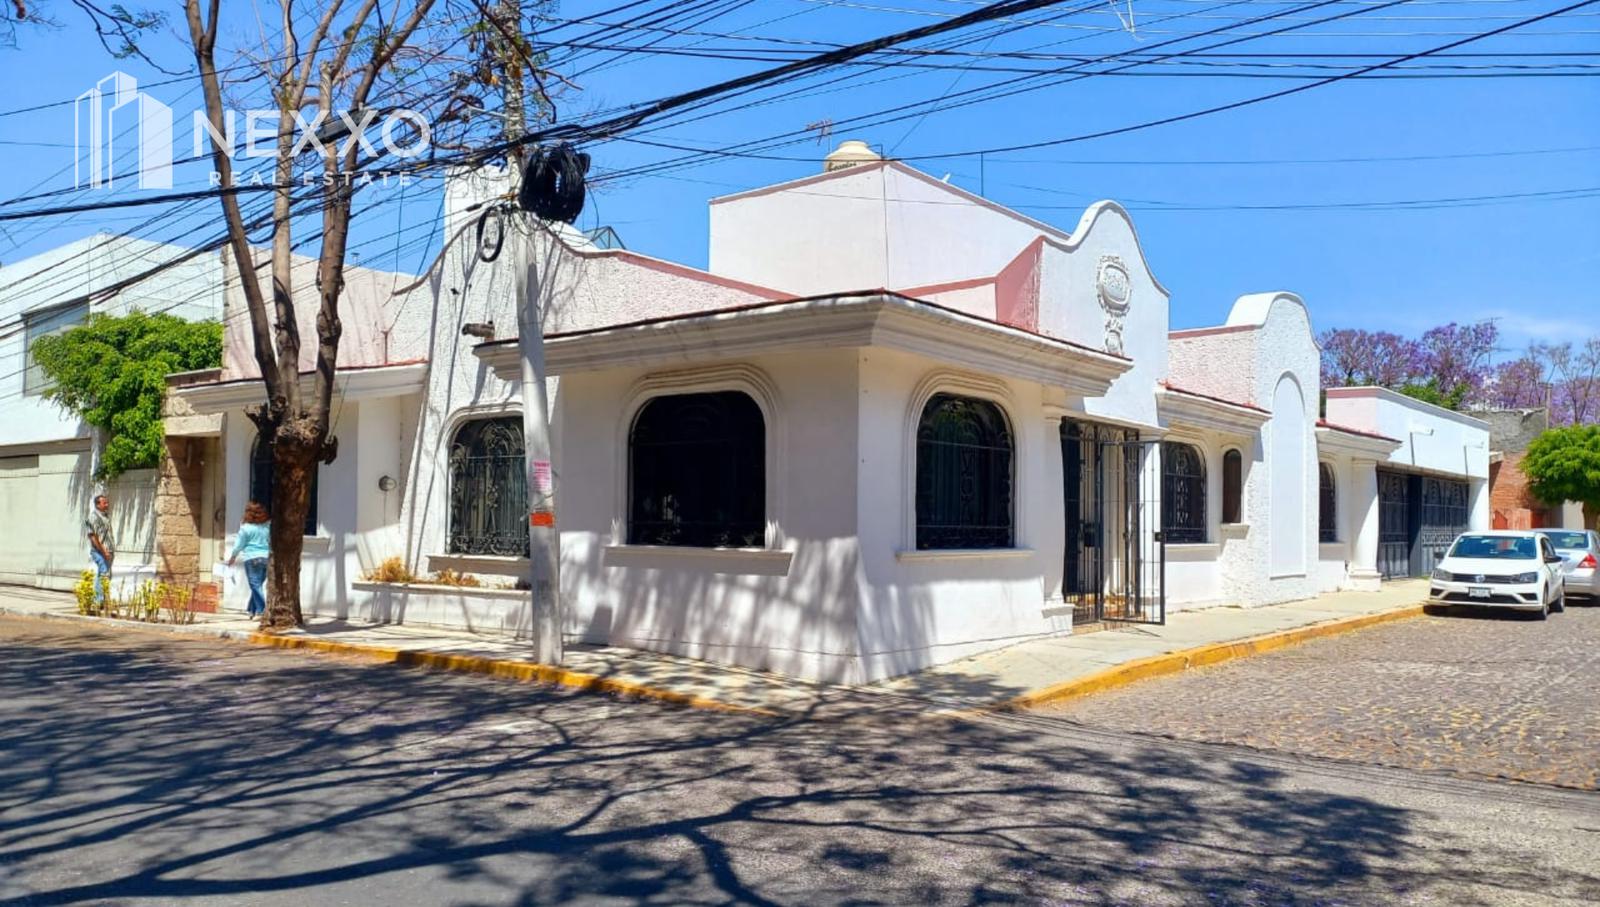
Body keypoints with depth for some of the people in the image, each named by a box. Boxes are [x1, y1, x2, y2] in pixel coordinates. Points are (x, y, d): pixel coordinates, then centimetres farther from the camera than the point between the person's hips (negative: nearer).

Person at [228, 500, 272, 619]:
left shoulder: (246, 527, -5)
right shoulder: (267, 526, 6)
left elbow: (239, 545, 2)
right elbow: (271, 542, 11)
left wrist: (233, 557, 16)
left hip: (252, 558, -4)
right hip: (266, 557, 4)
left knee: (255, 585, -4)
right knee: (258, 585, 13)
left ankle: (261, 611, -12)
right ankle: (253, 610, 17)